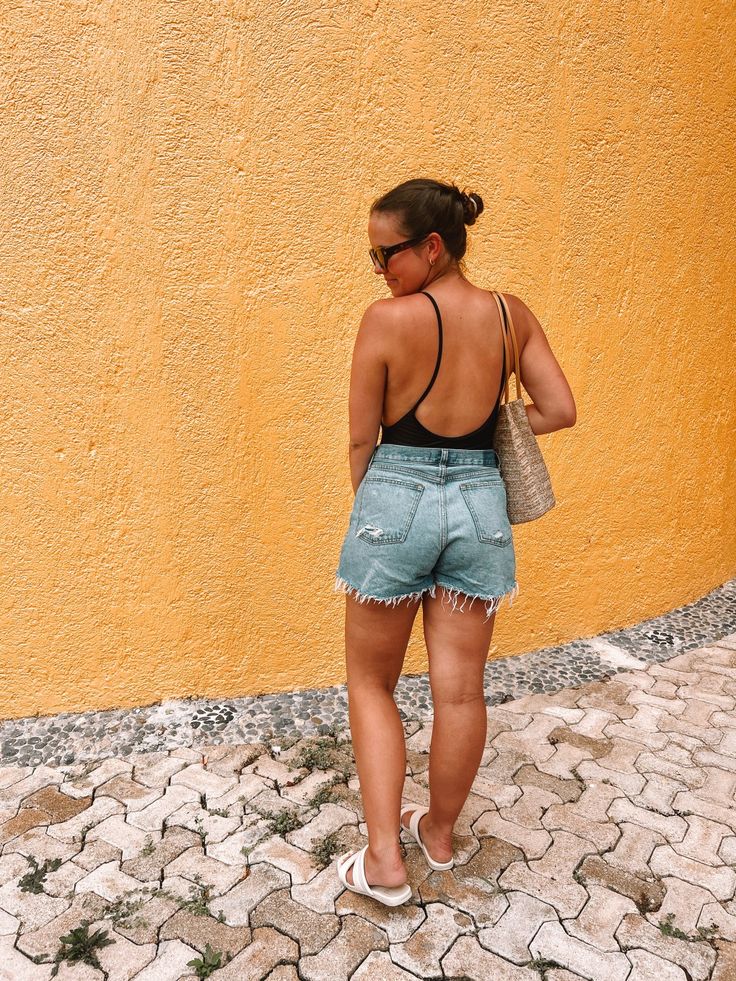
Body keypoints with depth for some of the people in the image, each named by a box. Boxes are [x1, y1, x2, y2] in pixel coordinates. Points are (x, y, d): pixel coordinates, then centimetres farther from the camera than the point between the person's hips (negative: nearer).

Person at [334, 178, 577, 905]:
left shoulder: (388, 319, -12)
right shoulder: (512, 315, 1)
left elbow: (362, 440, -7)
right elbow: (559, 411, 3)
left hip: (395, 499, -4)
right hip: (480, 502, 4)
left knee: (371, 686, 15)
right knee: (460, 689, 15)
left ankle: (383, 859, 16)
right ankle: (439, 833, 36)